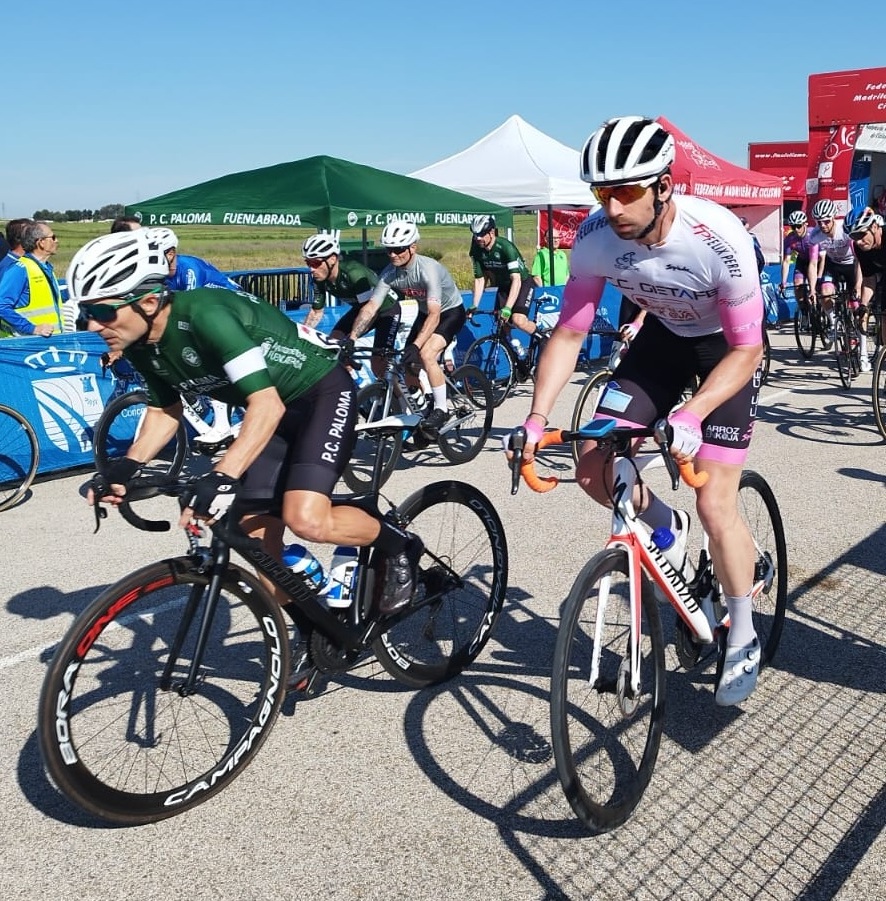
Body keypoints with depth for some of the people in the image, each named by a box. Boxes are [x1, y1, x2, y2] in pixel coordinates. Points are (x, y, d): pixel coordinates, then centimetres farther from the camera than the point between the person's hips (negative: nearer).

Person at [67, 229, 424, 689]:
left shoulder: (205, 315, -32)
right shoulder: (142, 347, -7)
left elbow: (266, 404, -38)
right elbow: (165, 408, 9)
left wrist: (222, 478, -48)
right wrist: (127, 468, -6)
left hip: (323, 393, -8)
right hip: (271, 408, 8)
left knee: (305, 518, -27)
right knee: (256, 541, 2)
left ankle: (398, 544, 2)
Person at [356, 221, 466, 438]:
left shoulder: (428, 269, -34)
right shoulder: (390, 273, -16)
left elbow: (434, 315, -41)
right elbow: (370, 307, -19)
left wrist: (416, 345, -52)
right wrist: (351, 339, -32)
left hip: (450, 312, -7)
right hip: (425, 313, 7)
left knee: (426, 354, -29)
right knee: (410, 365, 0)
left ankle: (441, 409, -16)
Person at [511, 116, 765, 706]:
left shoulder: (719, 239, -35)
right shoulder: (595, 237, -23)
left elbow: (747, 348, -26)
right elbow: (569, 333, -14)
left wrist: (690, 416, -41)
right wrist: (537, 417, -25)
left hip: (728, 344, -4)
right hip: (664, 334, 5)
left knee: (715, 507, -10)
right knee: (594, 469, -8)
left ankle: (743, 642, 13)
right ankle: (667, 526, 25)